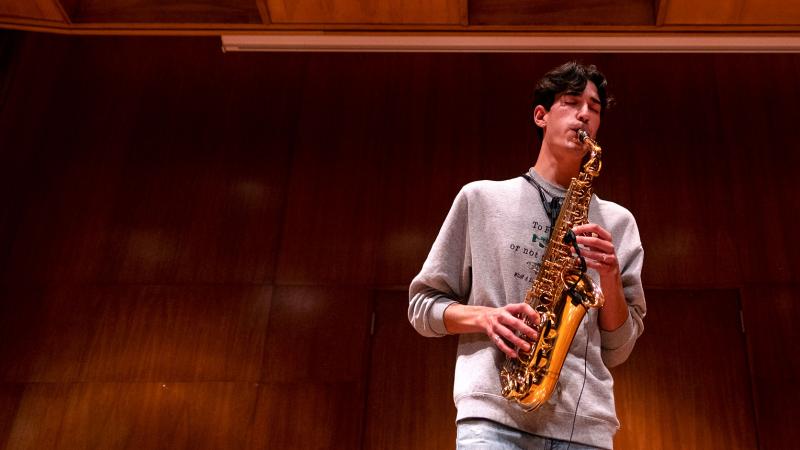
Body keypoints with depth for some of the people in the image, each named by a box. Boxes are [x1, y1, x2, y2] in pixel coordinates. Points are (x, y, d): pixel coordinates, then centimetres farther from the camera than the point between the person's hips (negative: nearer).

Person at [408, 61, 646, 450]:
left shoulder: (617, 221, 16)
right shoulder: (481, 198, 12)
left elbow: (617, 351, 13)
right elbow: (422, 305, 12)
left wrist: (610, 275, -4)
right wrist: (483, 317, -6)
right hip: (494, 414, -2)